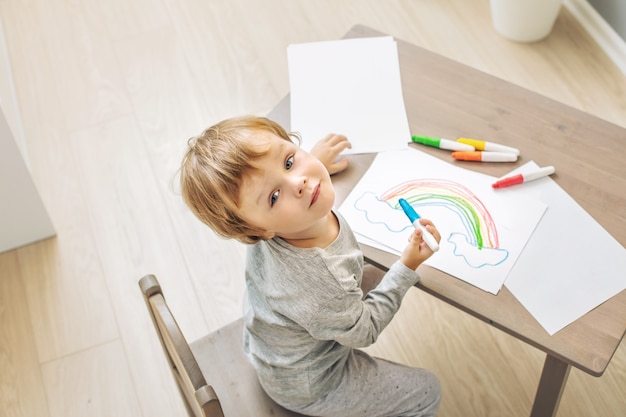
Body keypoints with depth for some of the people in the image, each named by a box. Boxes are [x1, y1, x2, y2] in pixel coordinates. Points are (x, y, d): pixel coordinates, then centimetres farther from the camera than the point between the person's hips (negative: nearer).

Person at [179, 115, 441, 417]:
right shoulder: (320, 286, -47)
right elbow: (363, 332, -23)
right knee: (426, 392, 7)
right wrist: (407, 267, -20)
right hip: (305, 387, -7)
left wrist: (315, 159, 12)